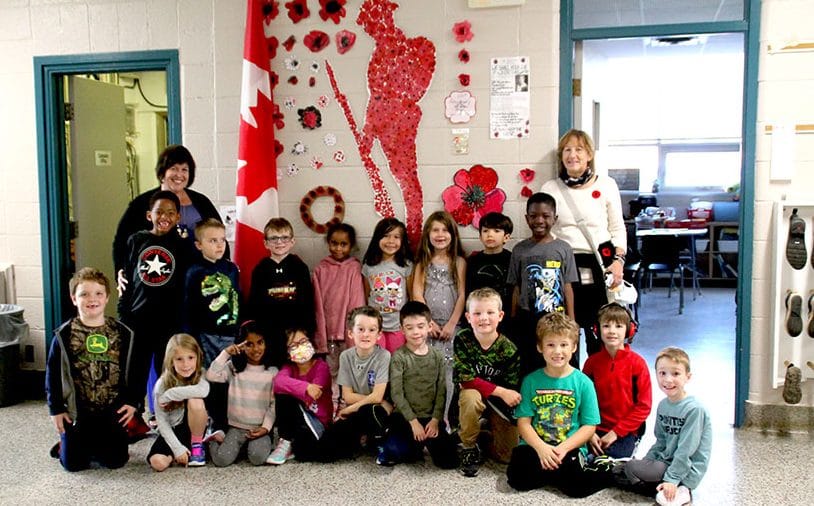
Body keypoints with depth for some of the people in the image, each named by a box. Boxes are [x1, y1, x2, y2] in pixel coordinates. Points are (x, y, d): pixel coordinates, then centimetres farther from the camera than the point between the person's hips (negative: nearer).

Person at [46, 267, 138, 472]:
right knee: (74, 464, 3)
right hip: (76, 412, -1)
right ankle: (65, 443, 36)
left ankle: (94, 446, 34)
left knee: (115, 461, 3)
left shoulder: (122, 333, -2)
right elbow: (52, 374, 0)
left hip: (112, 412, 1)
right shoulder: (64, 335, -6)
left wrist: (132, 401, -2)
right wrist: (55, 409, -2)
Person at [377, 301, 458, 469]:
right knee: (394, 451, -30)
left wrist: (435, 419, -10)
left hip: (431, 417, 3)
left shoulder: (437, 356, 4)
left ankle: (423, 442, 17)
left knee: (450, 460, -10)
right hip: (405, 416, -3)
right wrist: (413, 421, -14)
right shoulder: (399, 357, -6)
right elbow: (396, 393, -10)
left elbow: (441, 391, 2)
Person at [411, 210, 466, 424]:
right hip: (427, 324, 1)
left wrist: (451, 324, -8)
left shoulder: (458, 262, 4)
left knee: (447, 372, -1)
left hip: (450, 326, -1)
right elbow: (417, 293, 0)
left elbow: (462, 295, -1)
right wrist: (429, 322, -9)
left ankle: (443, 417, 7)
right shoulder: (423, 262, 7)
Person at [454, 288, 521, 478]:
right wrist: (500, 391, -27)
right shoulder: (462, 340, -18)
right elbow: (466, 379, -22)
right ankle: (469, 447, -12)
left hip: (500, 403, 1)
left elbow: (512, 389, -11)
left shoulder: (509, 349, -16)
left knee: (508, 455, -10)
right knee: (471, 397, -37)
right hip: (472, 395, -1)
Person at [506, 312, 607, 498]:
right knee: (517, 477, -26)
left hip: (570, 448, -2)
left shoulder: (583, 383, 3)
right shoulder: (531, 381, 6)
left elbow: (589, 426, 0)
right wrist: (541, 447, -16)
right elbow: (523, 421, 2)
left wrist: (563, 448, -14)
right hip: (536, 446, 2)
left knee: (576, 485, -30)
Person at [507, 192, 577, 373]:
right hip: (527, 319, 1)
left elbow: (567, 287, 2)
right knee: (527, 368, 5)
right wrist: (513, 322, 4)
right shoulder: (520, 250, 4)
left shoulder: (563, 249, 1)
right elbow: (516, 289, 6)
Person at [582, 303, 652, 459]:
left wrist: (616, 432, -10)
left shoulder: (637, 363, -6)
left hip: (626, 432, -2)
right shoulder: (592, 362, 1)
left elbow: (644, 405, -6)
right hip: (596, 430, 2)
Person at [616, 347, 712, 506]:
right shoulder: (663, 405, 5)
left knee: (632, 468, -20)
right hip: (666, 461, 9)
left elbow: (686, 450, -21)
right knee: (618, 470, 1)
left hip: (686, 471, -9)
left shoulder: (694, 409, -19)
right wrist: (646, 461, 4)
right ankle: (673, 492, -5)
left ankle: (677, 490, -10)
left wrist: (671, 479, -22)